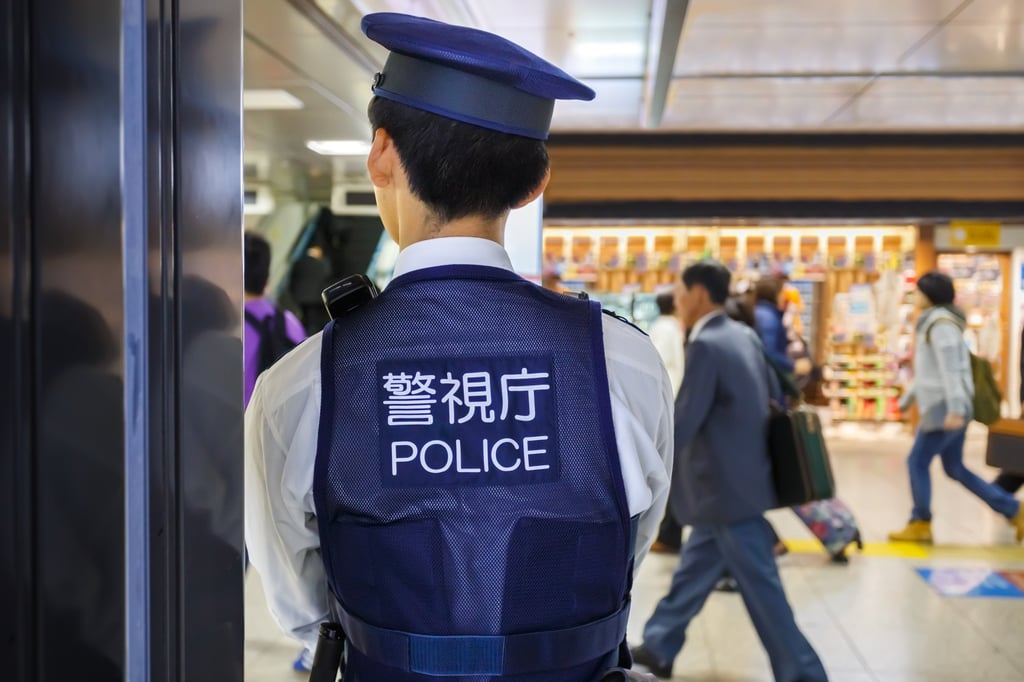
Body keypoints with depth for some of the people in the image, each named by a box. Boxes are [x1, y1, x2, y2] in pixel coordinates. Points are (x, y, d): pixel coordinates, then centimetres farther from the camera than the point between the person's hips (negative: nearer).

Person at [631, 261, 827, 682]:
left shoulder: (705, 346, -21)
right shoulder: (744, 336, 7)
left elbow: (682, 423, -22)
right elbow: (773, 394, 14)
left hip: (728, 487, -10)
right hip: (733, 480, 10)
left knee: (760, 587, 0)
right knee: (694, 568, 20)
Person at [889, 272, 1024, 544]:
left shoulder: (941, 323, -13)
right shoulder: (935, 322, 18)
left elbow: (951, 370, -21)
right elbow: (928, 372, 25)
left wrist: (954, 409, -26)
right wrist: (907, 398, 29)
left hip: (945, 409, -10)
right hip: (947, 408, 10)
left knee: (917, 462, -2)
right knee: (955, 469, 13)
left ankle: (920, 525, 7)